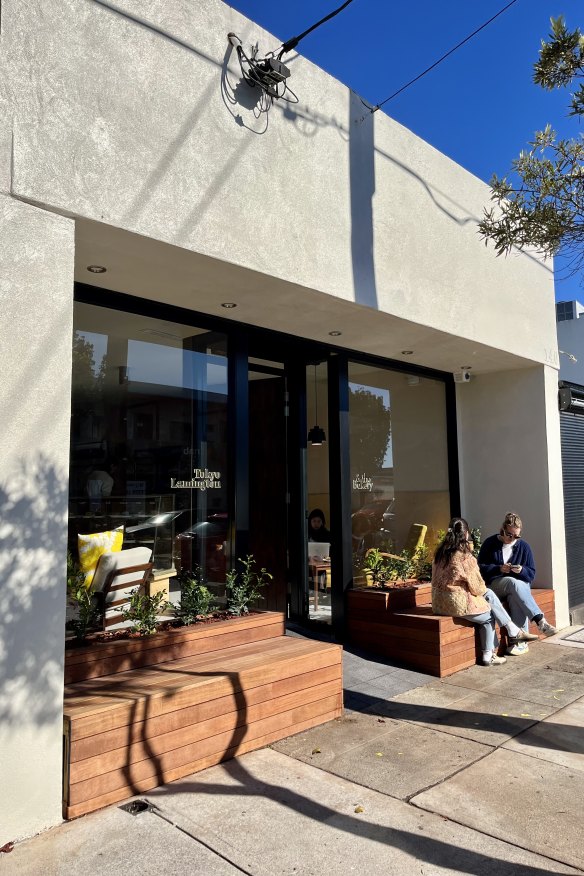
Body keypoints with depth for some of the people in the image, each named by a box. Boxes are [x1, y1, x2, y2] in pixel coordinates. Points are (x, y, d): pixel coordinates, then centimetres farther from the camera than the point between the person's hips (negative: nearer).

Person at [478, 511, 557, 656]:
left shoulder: (524, 547, 7)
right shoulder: (490, 543, 1)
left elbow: (531, 574, 6)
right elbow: (481, 568, -3)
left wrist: (521, 570, -17)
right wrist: (499, 568, -20)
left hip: (519, 587, 2)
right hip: (494, 586, -2)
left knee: (516, 597, -35)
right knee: (513, 582, -35)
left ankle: (520, 641, -34)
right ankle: (540, 621, -39)